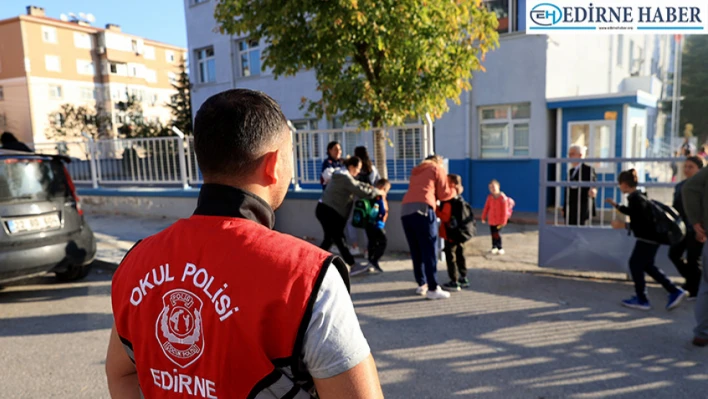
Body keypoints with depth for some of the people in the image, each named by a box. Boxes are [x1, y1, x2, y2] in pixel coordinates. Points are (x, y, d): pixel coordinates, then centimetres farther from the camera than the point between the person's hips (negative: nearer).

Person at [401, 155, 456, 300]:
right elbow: (444, 194, 14)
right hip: (422, 208, -6)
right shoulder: (438, 169, 16)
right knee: (429, 250, -4)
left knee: (416, 251, 11)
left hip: (405, 209, 6)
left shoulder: (416, 170, 32)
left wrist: (433, 197, 34)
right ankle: (433, 289, -4)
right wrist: (455, 191, 32)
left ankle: (421, 284, 16)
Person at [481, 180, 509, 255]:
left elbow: (505, 210, -14)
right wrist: (483, 217, 9)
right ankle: (494, 247, 23)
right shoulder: (490, 197, 1)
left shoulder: (502, 197, -15)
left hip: (499, 220, -5)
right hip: (491, 219, 5)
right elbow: (486, 207, 8)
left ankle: (500, 248, 8)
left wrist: (503, 221, -14)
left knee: (497, 234, -6)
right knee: (493, 234, 10)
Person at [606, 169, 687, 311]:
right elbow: (635, 213, 28)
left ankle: (641, 300, 9)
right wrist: (616, 206, 32)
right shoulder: (638, 196, 10)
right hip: (651, 237, 10)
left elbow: (643, 222, -25)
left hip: (648, 238, -10)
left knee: (635, 264, 0)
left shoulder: (636, 198, -21)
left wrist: (624, 225, -23)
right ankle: (675, 291, 22)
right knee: (647, 265, 18)